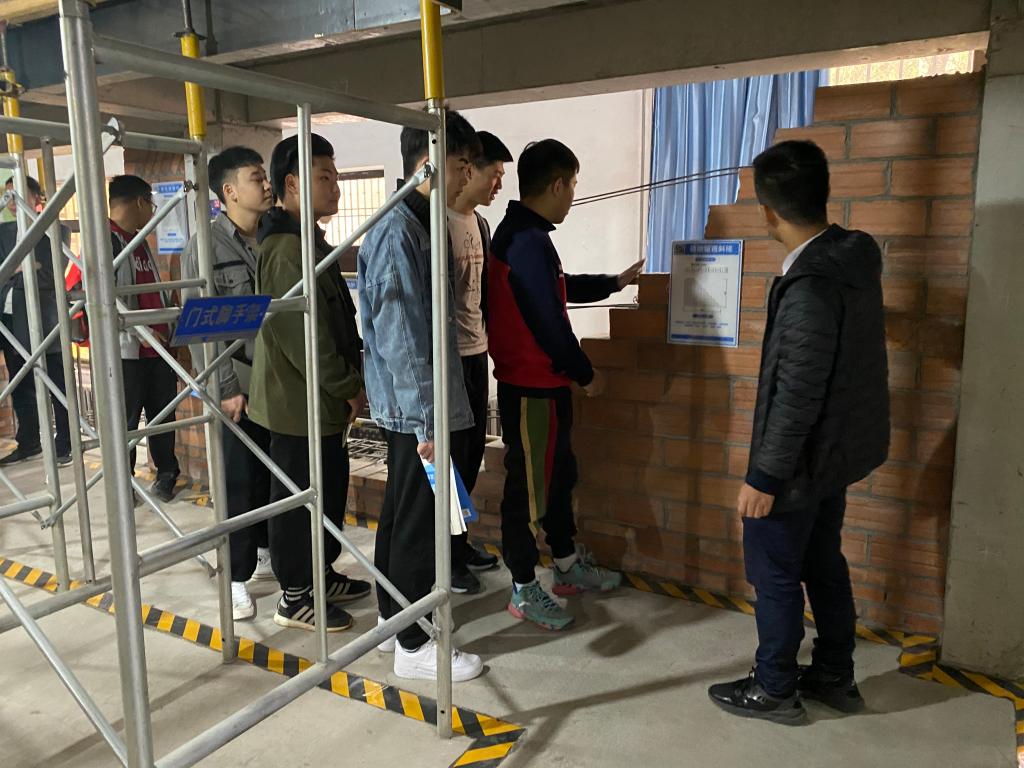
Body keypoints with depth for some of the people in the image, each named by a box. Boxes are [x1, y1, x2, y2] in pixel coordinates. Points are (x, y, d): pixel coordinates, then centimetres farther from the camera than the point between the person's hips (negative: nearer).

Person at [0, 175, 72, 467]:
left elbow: (51, 274, -10)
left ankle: (65, 445, 8)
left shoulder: (56, 230, -2)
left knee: (58, 386, 0)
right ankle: (28, 442, 23)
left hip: (42, 320, -6)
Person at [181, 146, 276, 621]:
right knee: (239, 480, 3)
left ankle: (264, 551, 33)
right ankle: (237, 577, 16)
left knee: (274, 474, 13)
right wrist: (226, 388, -14)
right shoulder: (205, 246, -7)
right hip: (239, 384, -4)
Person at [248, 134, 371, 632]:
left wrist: (348, 382, 13)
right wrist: (349, 386, -15)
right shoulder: (286, 249, -19)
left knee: (330, 488, 19)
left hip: (322, 398, 10)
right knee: (299, 498, 3)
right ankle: (294, 598, 19)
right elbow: (302, 334, -24)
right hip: (298, 399, -10)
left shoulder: (310, 240, 14)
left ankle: (320, 576, 36)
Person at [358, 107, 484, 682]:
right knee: (418, 525, 2)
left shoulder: (419, 225, 13)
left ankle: (394, 619, 35)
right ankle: (414, 645, 18)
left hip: (411, 410, 10)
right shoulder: (398, 232, -18)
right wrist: (428, 423, -21)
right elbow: (401, 338, -22)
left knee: (402, 515, 19)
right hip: (418, 410, -10)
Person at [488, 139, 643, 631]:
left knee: (558, 474, 20)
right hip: (532, 388, -10)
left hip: (541, 383, 10)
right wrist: (586, 374, -10)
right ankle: (524, 591, 18)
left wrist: (614, 283, 34)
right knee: (529, 485, 2)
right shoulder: (530, 242, -22)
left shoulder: (518, 233, 11)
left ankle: (568, 567, 37)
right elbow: (549, 323, -23)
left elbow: (559, 288, 25)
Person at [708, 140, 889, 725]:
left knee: (775, 573, 8)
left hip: (804, 459, -9)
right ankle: (835, 677, 37)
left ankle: (775, 690, 25)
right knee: (823, 563, 21)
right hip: (838, 447, 9)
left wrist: (764, 476, -18)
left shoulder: (811, 286, -29)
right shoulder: (858, 252, 0)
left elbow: (797, 397, -26)